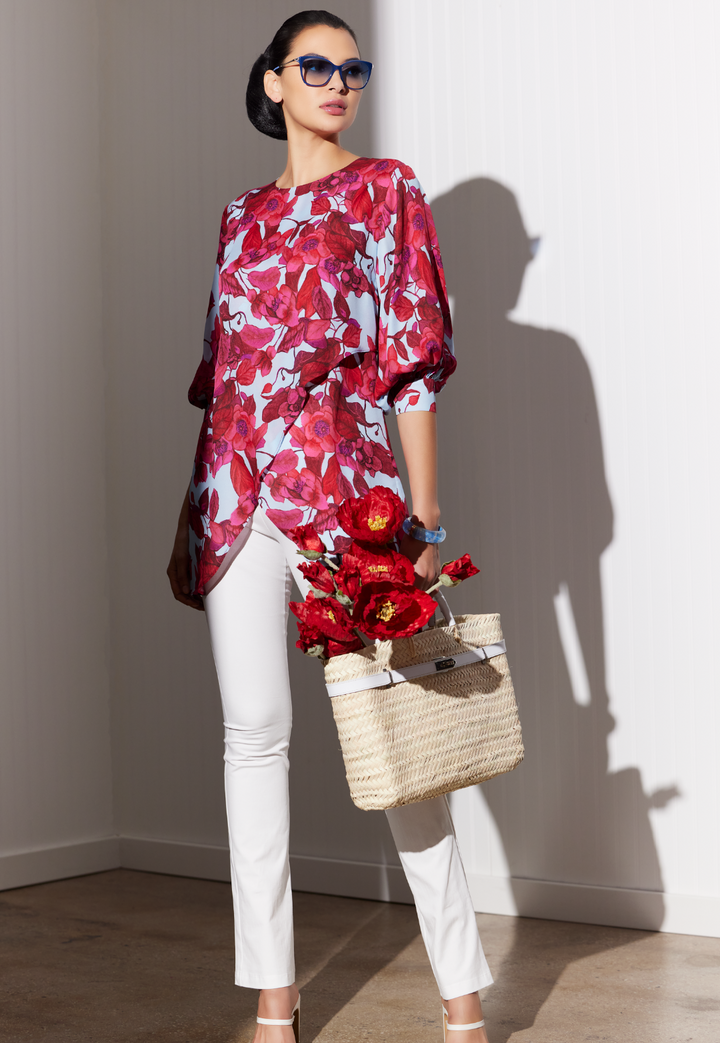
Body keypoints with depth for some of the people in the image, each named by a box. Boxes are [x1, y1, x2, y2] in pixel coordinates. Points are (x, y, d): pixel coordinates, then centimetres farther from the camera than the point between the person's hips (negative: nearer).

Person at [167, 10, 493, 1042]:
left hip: (342, 484, -4)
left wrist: (423, 514, -8)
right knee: (254, 735, 4)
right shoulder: (243, 215, 18)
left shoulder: (386, 189, 6)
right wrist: (191, 517, 16)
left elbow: (415, 359, -1)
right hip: (237, 487, 4)